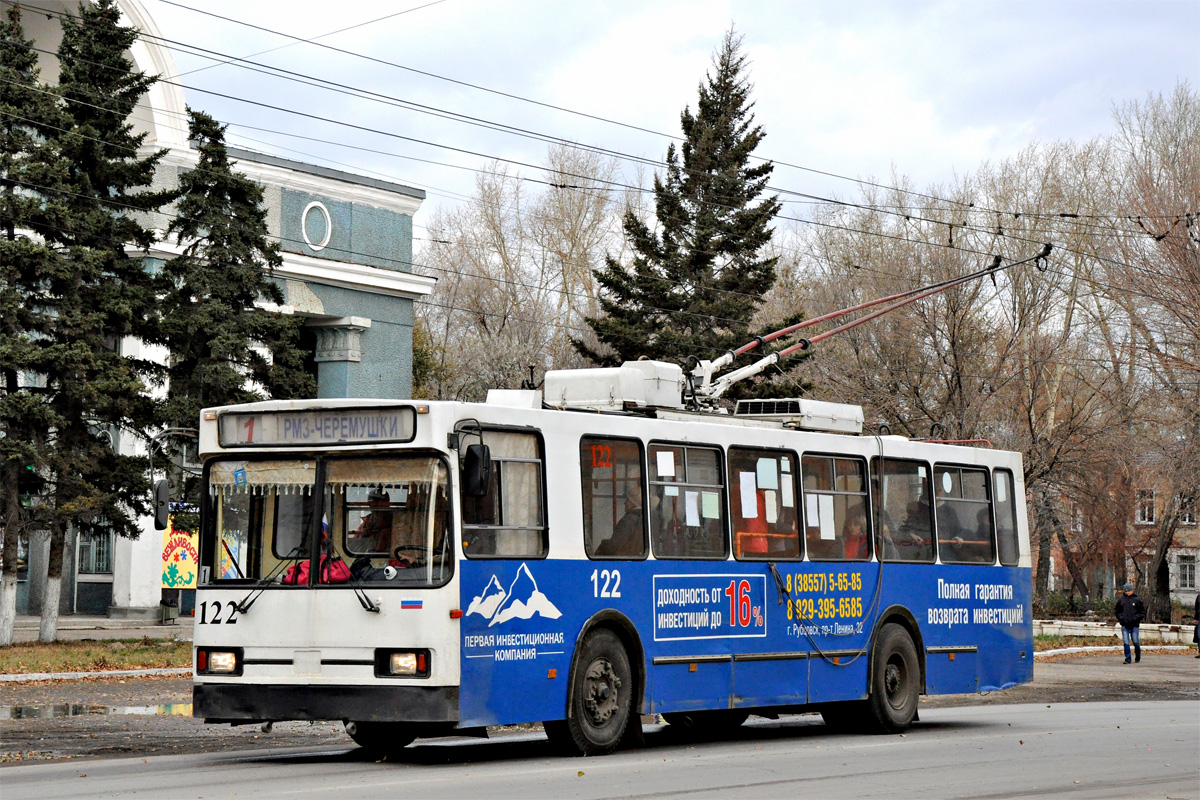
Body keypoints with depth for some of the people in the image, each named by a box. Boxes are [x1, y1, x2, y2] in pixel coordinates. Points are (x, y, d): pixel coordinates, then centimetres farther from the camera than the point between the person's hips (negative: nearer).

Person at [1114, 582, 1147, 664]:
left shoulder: (1137, 600, 1)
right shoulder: (1121, 600, 8)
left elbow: (1143, 612, 4)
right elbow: (1117, 611, 18)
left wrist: (1136, 618, -9)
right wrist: (1120, 618, 0)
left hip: (1134, 625, -2)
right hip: (1124, 625, 2)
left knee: (1136, 642, 4)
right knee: (1126, 642, -3)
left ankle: (1137, 657, 24)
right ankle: (1127, 659, 1)